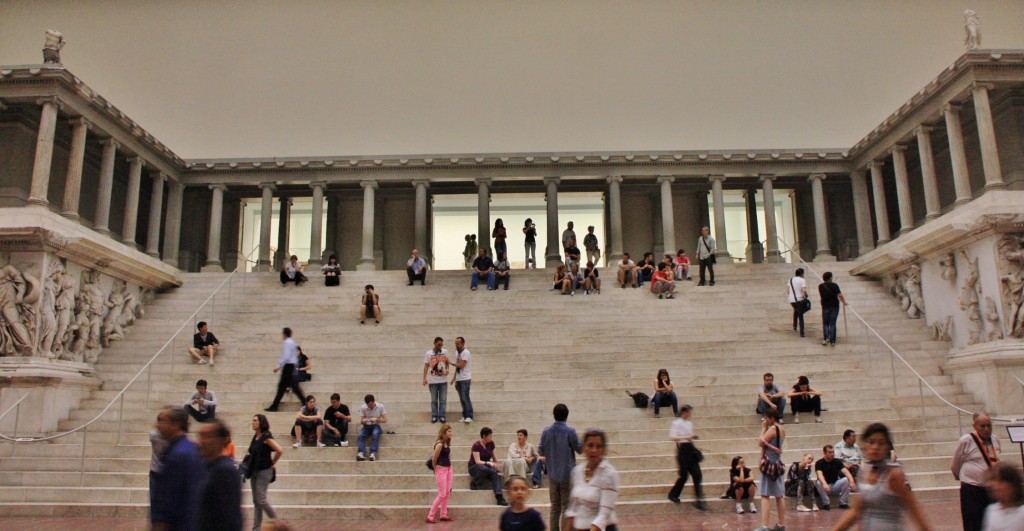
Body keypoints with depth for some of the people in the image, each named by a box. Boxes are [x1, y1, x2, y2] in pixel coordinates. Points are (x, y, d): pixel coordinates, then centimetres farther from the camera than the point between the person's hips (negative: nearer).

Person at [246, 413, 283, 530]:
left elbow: (279, 451, -23)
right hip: (254, 471, 8)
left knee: (261, 499, -8)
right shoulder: (255, 436, 9)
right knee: (256, 501, 9)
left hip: (264, 471, -8)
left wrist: (273, 463, -11)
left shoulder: (266, 437, -15)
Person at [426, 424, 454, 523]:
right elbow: (434, 459, -12)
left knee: (447, 493, 11)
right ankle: (430, 517, 2)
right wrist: (435, 471, 0)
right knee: (441, 495, -5)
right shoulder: (439, 444, -19)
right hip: (441, 470, -8)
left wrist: (451, 471, 8)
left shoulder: (447, 443, 7)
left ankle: (444, 515, 20)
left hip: (448, 469, 8)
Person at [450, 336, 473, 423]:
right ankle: (465, 416, 12)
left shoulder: (466, 353, -12)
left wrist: (451, 363, -9)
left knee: (465, 398, -11)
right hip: (458, 379, 8)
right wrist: (454, 377, 16)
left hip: (465, 379, -8)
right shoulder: (457, 352, 14)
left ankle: (469, 416, -9)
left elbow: (461, 365, -19)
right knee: (462, 399, 8)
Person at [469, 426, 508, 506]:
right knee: (484, 469, -41)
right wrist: (488, 463, -38)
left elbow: (494, 458, 13)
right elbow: (478, 461, -23)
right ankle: (474, 483, -16)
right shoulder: (476, 445, -14)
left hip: (487, 467, 5)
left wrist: (496, 466, -3)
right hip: (474, 467, -5)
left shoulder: (491, 444, 3)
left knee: (496, 474, -31)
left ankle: (499, 497, -44)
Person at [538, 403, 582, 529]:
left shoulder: (546, 431, -1)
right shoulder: (570, 431, -11)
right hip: (568, 475, -4)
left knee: (554, 507, 12)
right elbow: (579, 449, -3)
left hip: (552, 475, 4)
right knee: (567, 507, 3)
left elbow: (540, 451, 5)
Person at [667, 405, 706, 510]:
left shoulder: (689, 424, 13)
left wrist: (693, 437, 1)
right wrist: (686, 437, -24)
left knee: (697, 474, -2)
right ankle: (673, 494, 22)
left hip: (690, 449, 7)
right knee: (684, 475, 0)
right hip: (682, 449, -7)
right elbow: (672, 437, -18)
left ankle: (700, 500, 0)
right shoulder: (676, 423, -9)